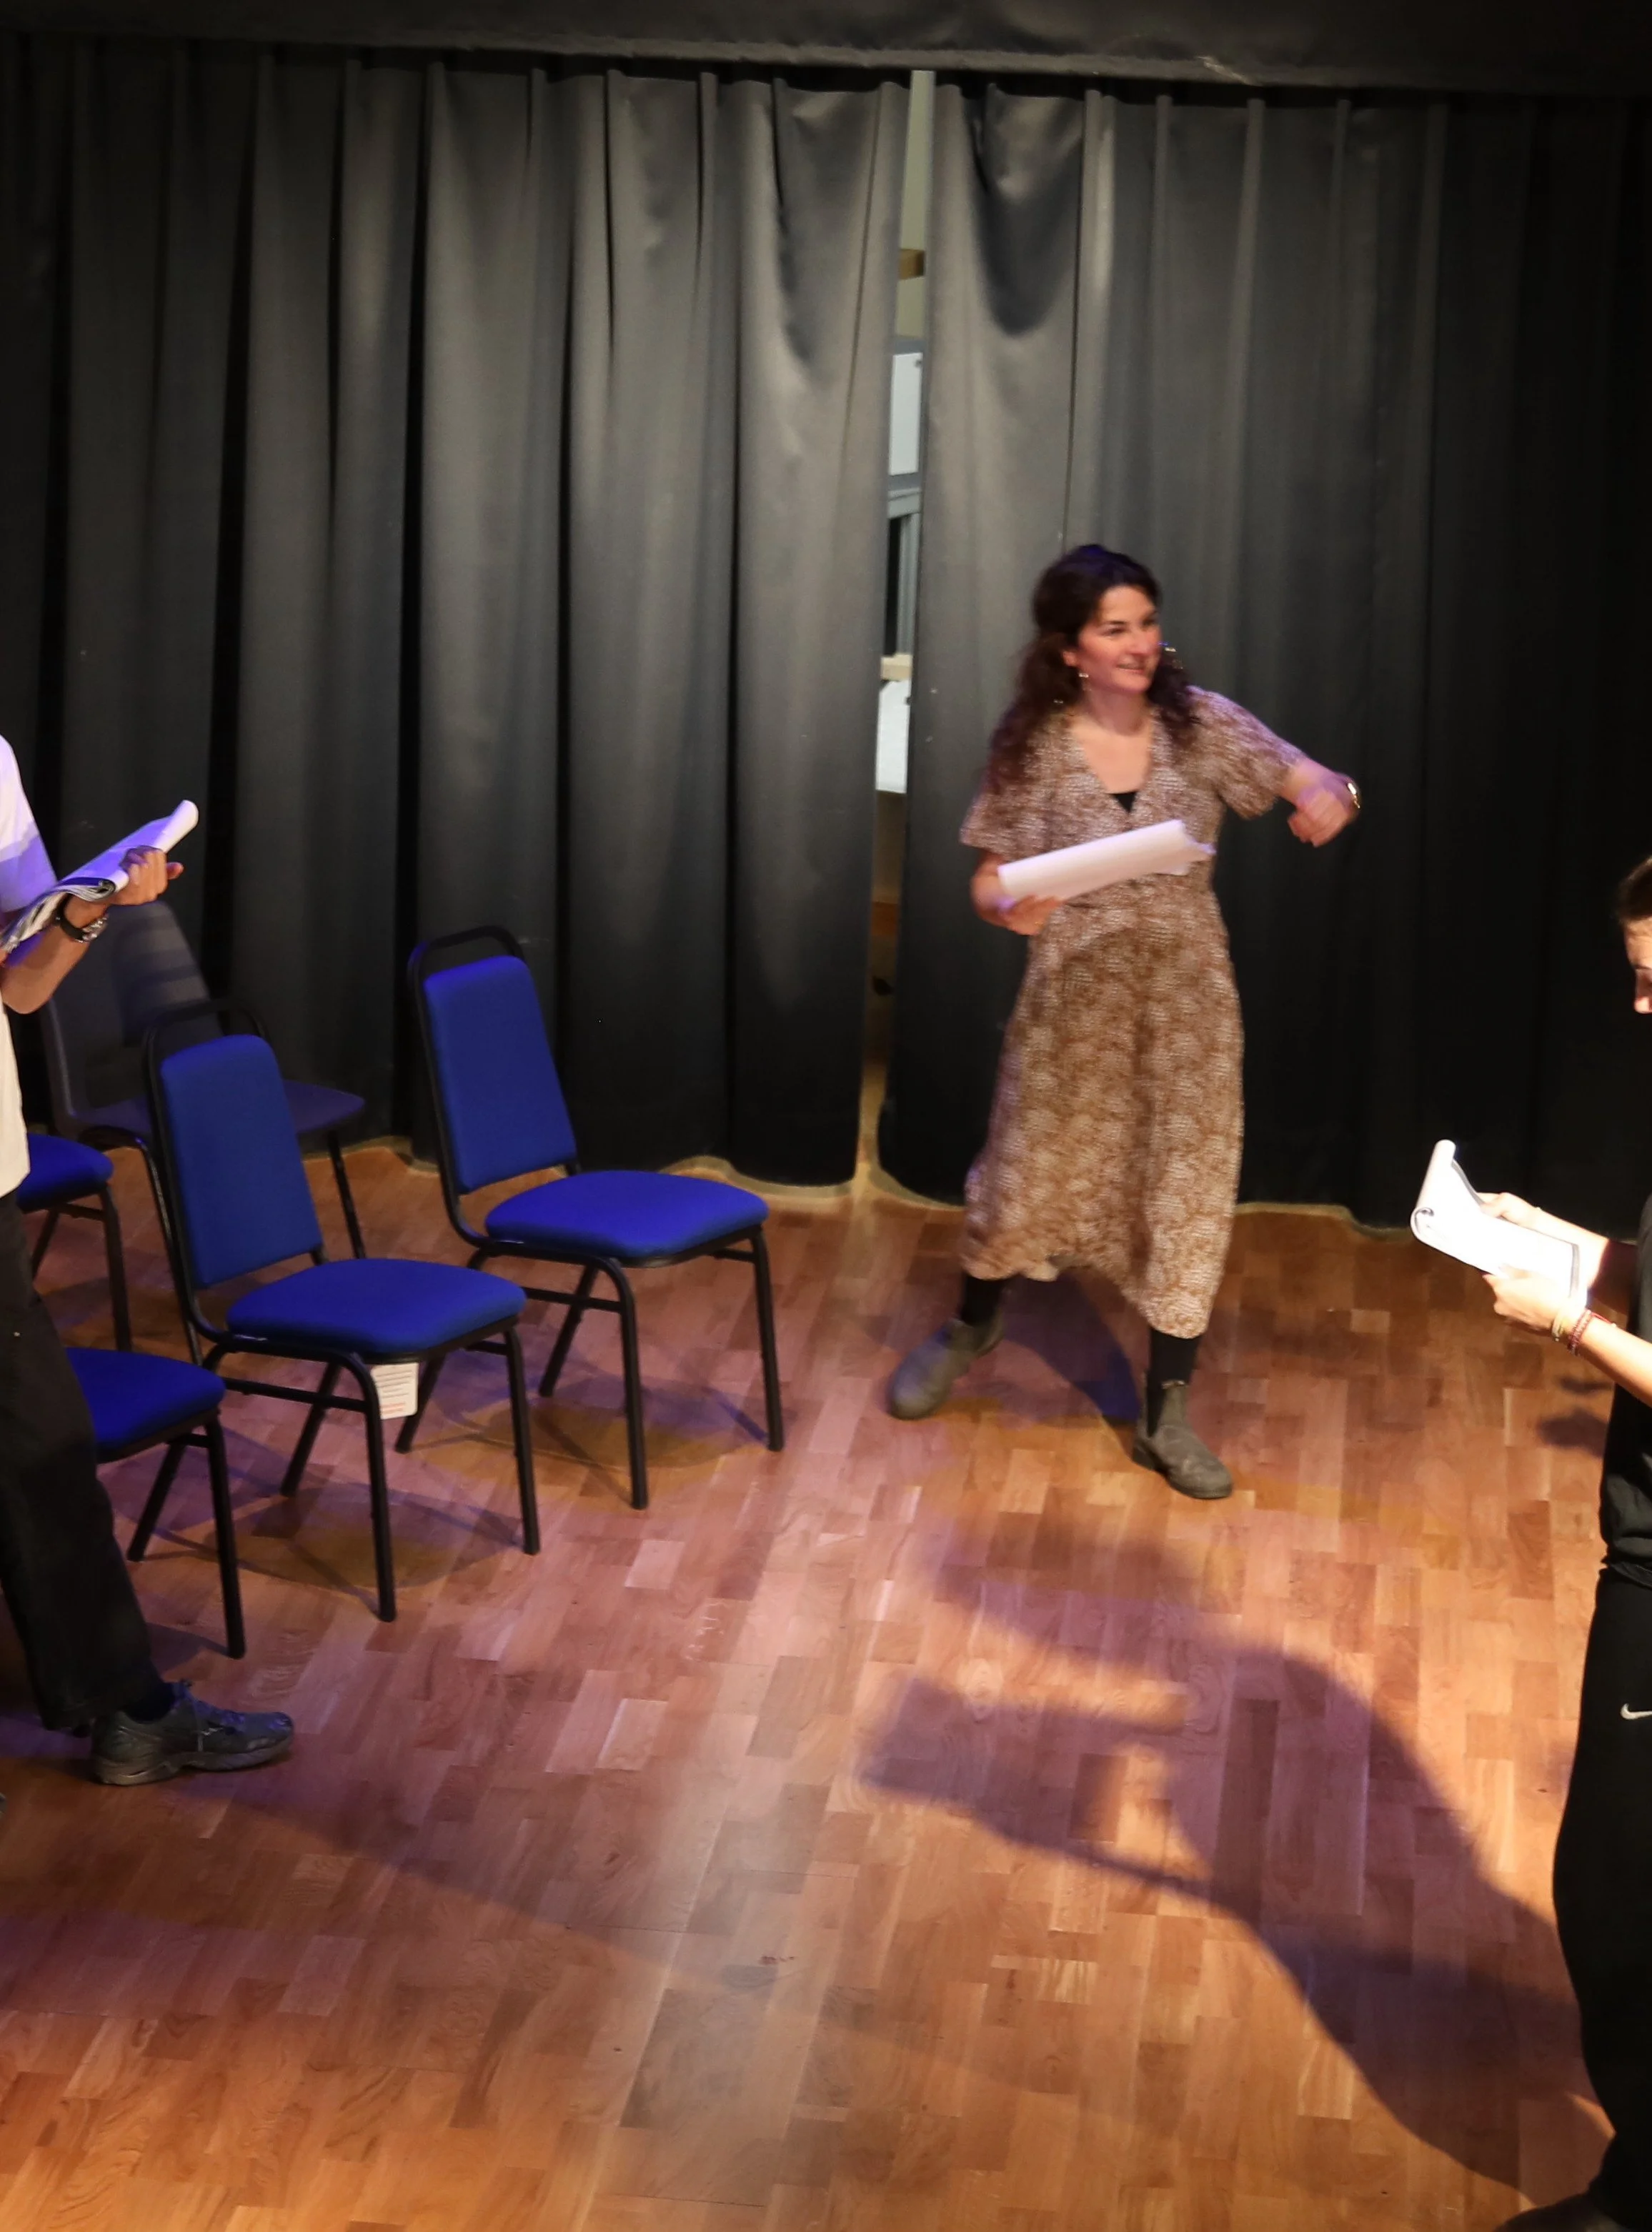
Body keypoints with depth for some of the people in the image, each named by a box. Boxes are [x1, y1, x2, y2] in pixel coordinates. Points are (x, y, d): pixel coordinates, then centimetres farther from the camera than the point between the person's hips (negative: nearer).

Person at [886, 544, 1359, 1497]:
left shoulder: (1201, 722, -7)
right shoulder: (1035, 745, -8)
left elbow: (1318, 781, -14)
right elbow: (991, 880, -3)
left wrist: (1328, 795, -38)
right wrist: (1011, 907, -27)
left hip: (1188, 996, 1)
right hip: (1073, 995, 0)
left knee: (1188, 1192, 2)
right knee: (1029, 1170, 12)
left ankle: (1168, 1415, 14)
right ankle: (973, 1326, 43)